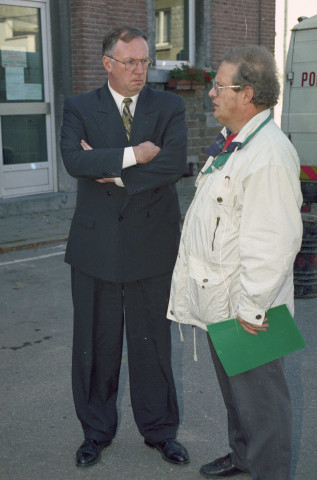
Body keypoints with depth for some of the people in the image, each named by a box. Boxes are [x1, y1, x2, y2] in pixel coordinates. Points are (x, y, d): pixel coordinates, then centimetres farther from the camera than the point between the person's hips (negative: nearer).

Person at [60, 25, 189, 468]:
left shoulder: (169, 107, 4)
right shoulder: (80, 108, 3)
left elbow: (174, 164, -13)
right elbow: (74, 159, -15)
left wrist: (112, 173, -14)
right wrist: (134, 155, -19)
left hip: (152, 243, 0)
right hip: (95, 244, 0)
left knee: (152, 340, 11)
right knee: (96, 343, 11)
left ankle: (159, 429, 30)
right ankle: (96, 431, 31)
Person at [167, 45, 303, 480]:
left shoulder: (269, 155, -24)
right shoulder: (231, 143, 10)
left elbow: (272, 244, -27)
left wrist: (251, 307, -23)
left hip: (245, 305, -10)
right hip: (218, 297, 10)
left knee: (258, 393, 6)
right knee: (233, 386, 25)